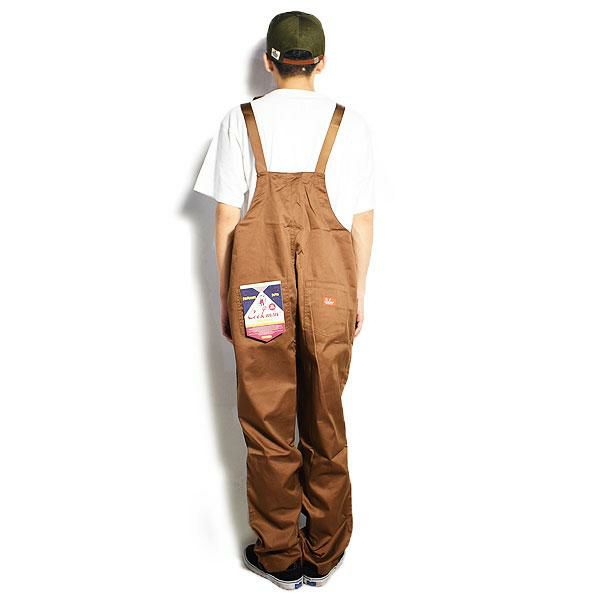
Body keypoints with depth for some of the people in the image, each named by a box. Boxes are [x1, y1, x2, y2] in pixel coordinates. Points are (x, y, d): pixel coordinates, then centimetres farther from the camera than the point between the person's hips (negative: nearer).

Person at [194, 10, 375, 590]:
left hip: (258, 289, -1)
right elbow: (362, 221, 4)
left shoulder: (241, 121, 3)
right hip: (329, 291, 1)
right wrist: (358, 294, 13)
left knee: (267, 423, 10)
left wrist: (226, 297, 9)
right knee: (325, 423, 13)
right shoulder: (348, 124, 5)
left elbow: (227, 218, 1)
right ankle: (323, 556, 27)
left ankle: (280, 557, 24)